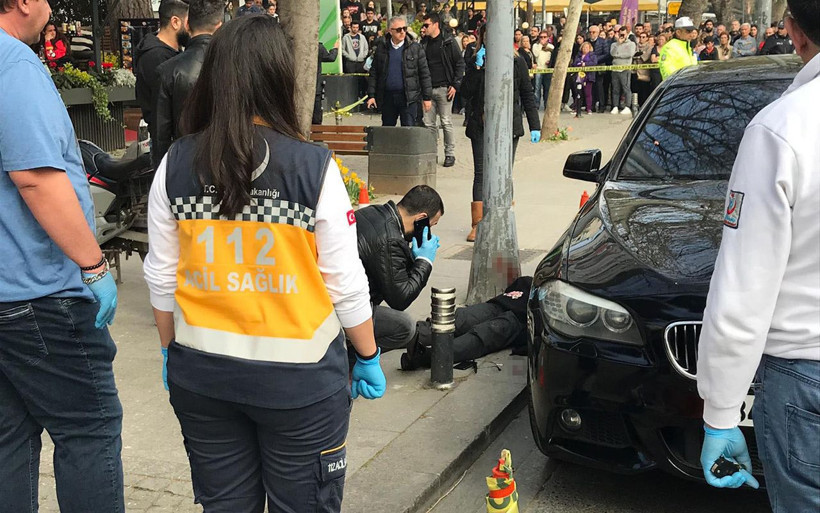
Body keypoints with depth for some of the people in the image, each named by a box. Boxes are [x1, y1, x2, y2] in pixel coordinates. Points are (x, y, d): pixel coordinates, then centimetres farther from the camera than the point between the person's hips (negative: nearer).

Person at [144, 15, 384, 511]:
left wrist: (172, 350, 18)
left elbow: (162, 277, 3)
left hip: (202, 373, 3)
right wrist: (369, 357, 5)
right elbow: (345, 282, -9)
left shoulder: (176, 164, -4)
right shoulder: (315, 167, -14)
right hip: (298, 377, -3)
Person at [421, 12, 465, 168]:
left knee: (446, 122, -1)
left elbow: (460, 64, -3)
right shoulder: (424, 43, 12)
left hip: (444, 88, -5)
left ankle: (450, 154, 8)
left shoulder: (449, 41, -3)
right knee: (428, 123, 4)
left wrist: (455, 85, -10)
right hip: (428, 89, 5)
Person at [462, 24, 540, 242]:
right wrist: (478, 67, -15)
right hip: (480, 126, 0)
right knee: (481, 174, -2)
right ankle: (477, 225, -1)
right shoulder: (476, 63, 5)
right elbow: (466, 92, -7)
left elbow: (527, 95, 5)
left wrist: (534, 126, 1)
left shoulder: (516, 63, 4)